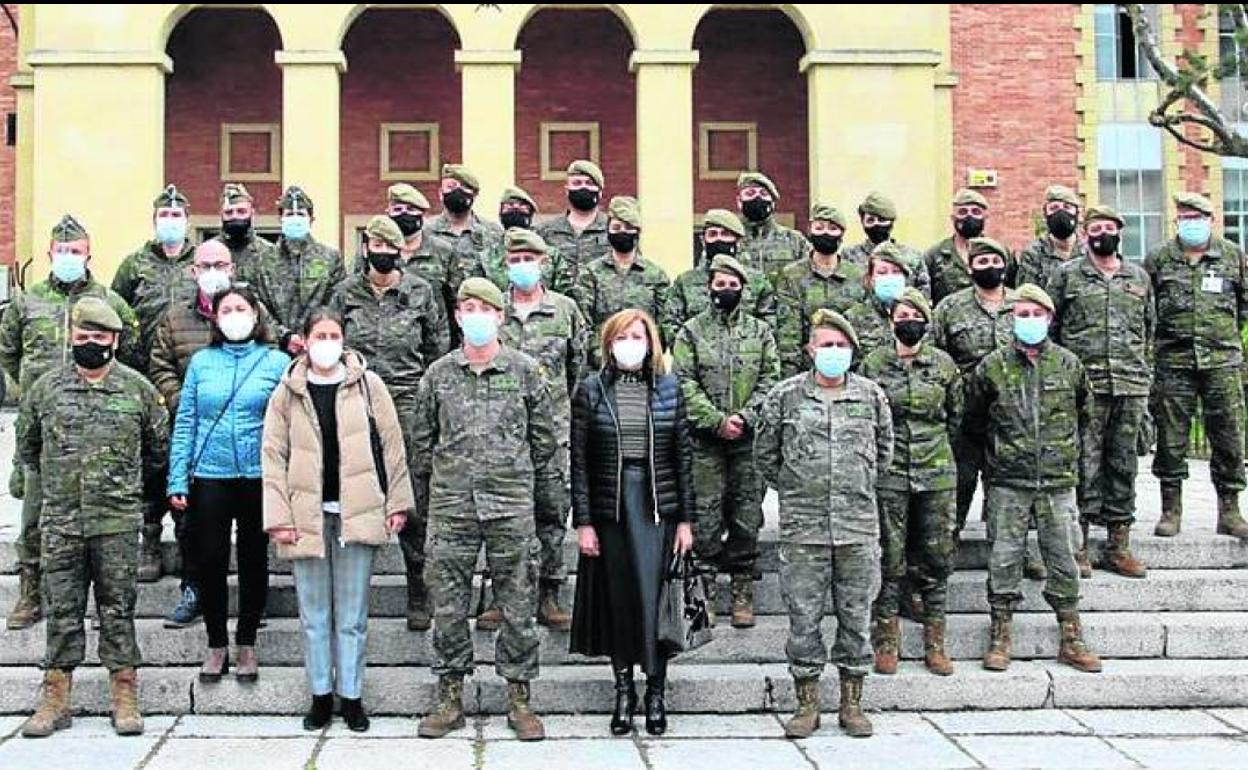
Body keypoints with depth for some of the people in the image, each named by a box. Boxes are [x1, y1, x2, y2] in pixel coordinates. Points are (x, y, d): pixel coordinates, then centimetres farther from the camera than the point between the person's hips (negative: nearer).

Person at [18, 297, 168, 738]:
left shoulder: (138, 389, 2)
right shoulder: (45, 388, 5)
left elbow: (158, 449, 13)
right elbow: (27, 447, 18)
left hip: (118, 523, -1)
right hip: (61, 522, 1)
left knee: (118, 610, 5)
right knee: (62, 611, 6)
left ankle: (125, 700, 11)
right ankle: (55, 700, 13)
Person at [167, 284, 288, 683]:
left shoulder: (277, 362, 0)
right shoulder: (202, 362, 6)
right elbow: (184, 423, 5)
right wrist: (178, 480, -1)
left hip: (259, 477, -1)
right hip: (210, 478, 1)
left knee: (254, 561, 9)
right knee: (210, 561, 4)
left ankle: (246, 644, 23)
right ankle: (216, 644, 19)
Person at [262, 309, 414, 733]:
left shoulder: (368, 385, 3)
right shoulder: (287, 392, 4)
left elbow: (391, 444, 4)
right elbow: (273, 455, 1)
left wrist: (397, 502, 0)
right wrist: (278, 516, -6)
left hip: (357, 513, -1)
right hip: (307, 515, 1)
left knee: (352, 615, 6)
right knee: (314, 614, 9)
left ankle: (352, 697, 15)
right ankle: (321, 696, 20)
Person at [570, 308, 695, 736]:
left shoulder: (669, 389, 5)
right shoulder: (591, 390, 1)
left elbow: (684, 456, 6)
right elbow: (579, 460, 0)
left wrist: (686, 519, 2)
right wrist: (583, 521, -5)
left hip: (658, 507, 0)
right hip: (610, 507, 0)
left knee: (655, 597, -2)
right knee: (617, 600, 6)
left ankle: (656, 691, 11)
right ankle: (624, 689, 18)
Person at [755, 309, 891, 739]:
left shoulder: (871, 396, 6)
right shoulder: (784, 396, 1)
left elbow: (884, 452, 20)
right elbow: (765, 454, 11)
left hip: (859, 528, 1)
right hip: (802, 529, -1)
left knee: (856, 618, 7)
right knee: (804, 618, 3)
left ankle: (852, 704, 19)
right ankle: (807, 704, 15)